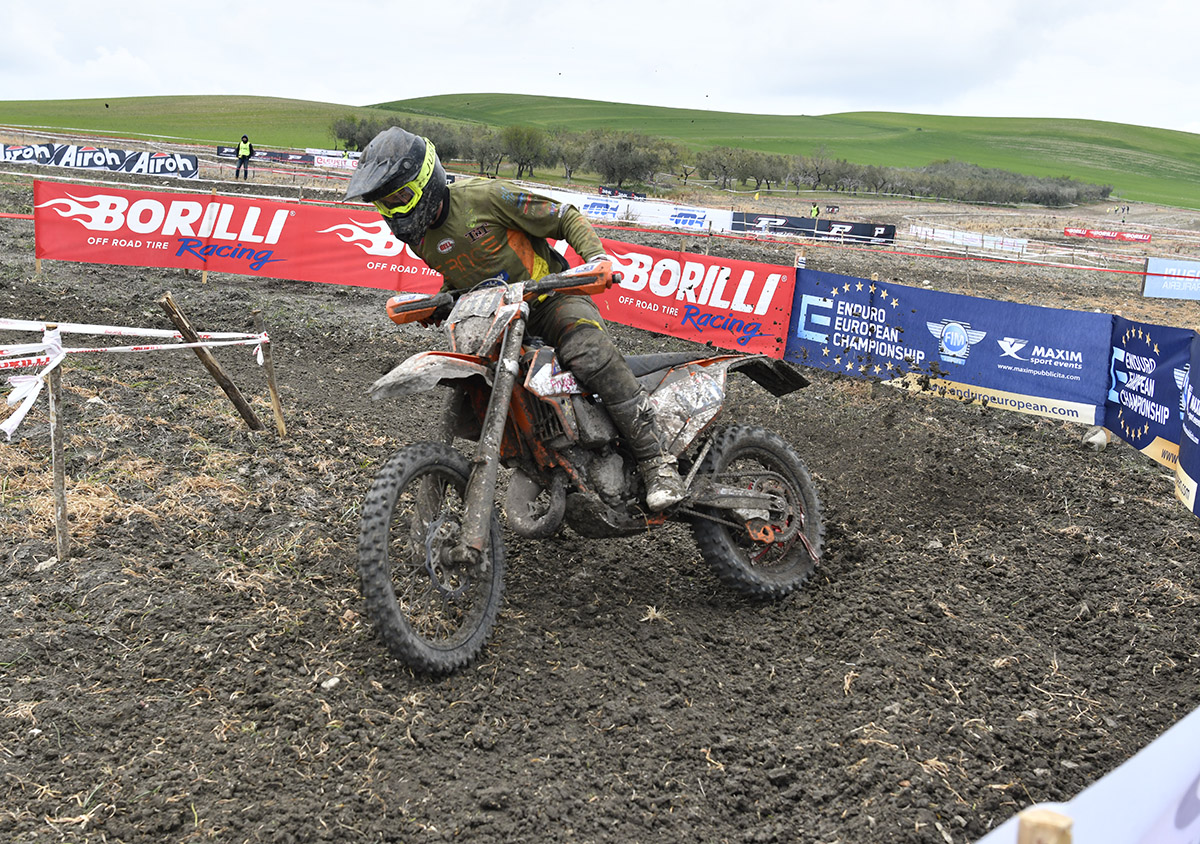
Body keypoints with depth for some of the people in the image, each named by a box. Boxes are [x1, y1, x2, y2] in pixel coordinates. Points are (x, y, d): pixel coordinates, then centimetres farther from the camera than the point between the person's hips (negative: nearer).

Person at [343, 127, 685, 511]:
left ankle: (656, 460, -32)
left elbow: (566, 217, -11)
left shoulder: (484, 197, -17)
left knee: (591, 355, -34)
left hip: (551, 297, -7)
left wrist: (596, 256, -26)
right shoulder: (418, 237, 3)